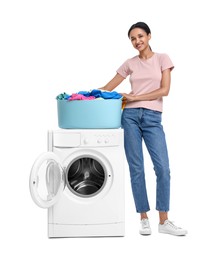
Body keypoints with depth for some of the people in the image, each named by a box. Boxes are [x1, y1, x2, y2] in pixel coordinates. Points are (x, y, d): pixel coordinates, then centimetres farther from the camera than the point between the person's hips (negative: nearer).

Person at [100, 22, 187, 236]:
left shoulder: (162, 59, 6)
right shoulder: (130, 64, 12)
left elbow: (164, 90, -4)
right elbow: (108, 88, 15)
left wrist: (135, 97, -8)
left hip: (152, 118, -1)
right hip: (130, 116, 2)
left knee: (162, 168, -8)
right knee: (136, 169, 1)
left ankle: (163, 221, 1)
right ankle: (144, 219, 11)